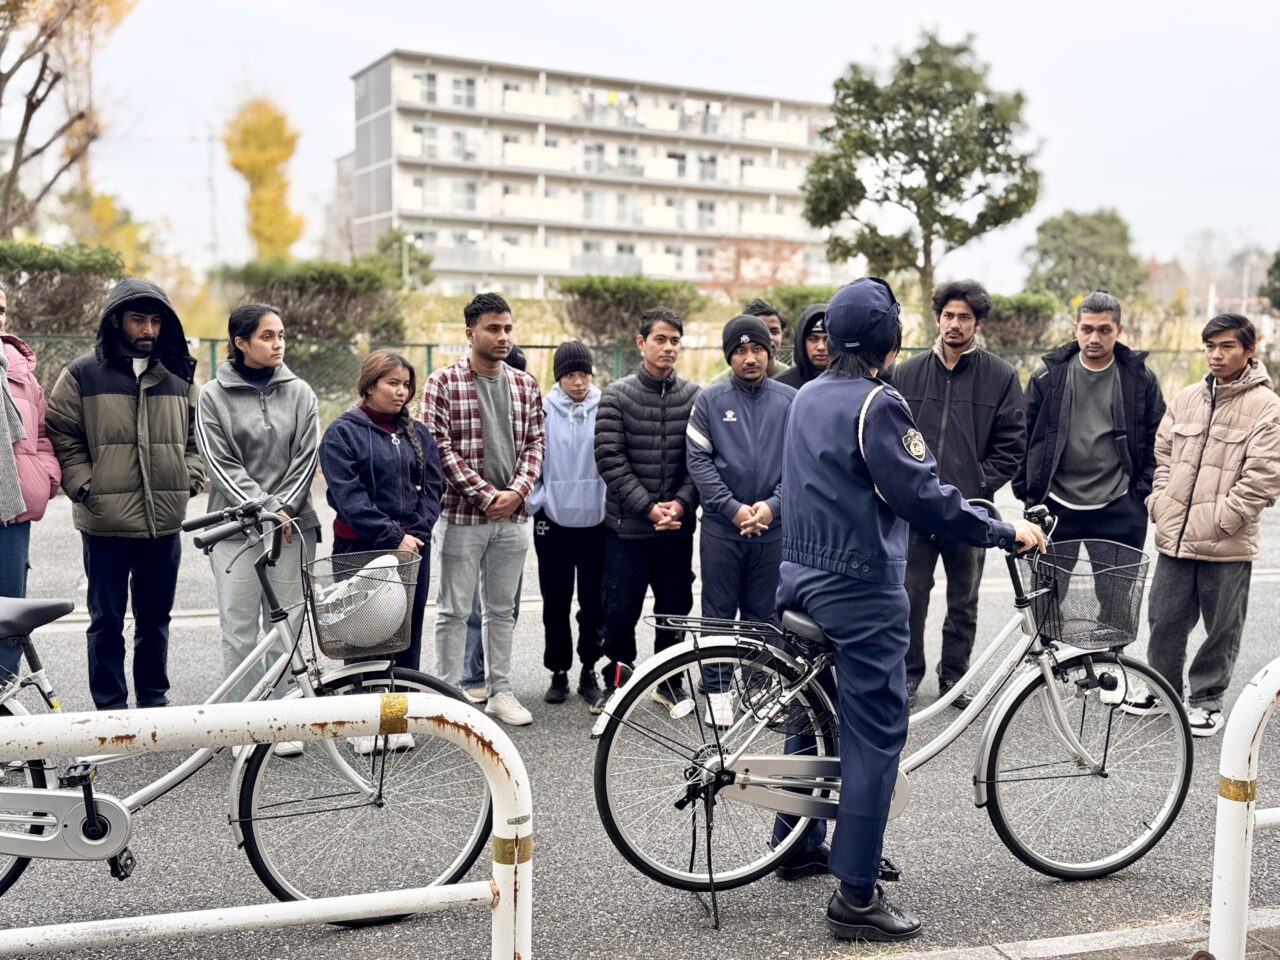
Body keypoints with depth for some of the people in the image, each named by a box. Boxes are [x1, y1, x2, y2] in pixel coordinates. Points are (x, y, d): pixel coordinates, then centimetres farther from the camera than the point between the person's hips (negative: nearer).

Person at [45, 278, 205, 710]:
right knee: (107, 619, 5)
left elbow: (196, 437, 18)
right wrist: (86, 488, -8)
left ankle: (154, 698, 26)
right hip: (106, 523, -3)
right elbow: (61, 438, 1)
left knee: (155, 617, 14)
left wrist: (190, 480, 4)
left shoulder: (180, 376, 10)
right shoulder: (82, 375, -1)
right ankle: (110, 706, 16)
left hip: (165, 523, 3)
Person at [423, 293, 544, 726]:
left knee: (502, 609, 13)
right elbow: (440, 447, -11)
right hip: (463, 515, -4)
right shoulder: (443, 382, -6)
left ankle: (500, 690, 23)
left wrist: (517, 489, -7)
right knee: (455, 610, 3)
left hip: (513, 516, 5)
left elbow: (534, 443, 9)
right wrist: (485, 494, -15)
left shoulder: (525, 385, 9)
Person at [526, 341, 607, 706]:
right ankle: (559, 672, 22)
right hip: (553, 523, 0)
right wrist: (536, 503, -6)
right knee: (555, 604, 8)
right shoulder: (542, 410, -3)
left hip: (597, 522, 0)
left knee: (594, 604, 8)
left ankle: (589, 670, 23)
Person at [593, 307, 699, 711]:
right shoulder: (616, 395, -2)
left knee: (675, 607, 11)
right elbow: (610, 459, -9)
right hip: (627, 526, -2)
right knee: (621, 610, 4)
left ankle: (668, 680, 28)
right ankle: (616, 681, 22)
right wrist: (647, 507, -15)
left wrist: (682, 502, -13)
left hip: (678, 526, 2)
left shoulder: (694, 396, 3)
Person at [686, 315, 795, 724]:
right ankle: (717, 690, 17)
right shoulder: (710, 400, 0)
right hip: (721, 525, -1)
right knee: (719, 612, 6)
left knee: (763, 614, 10)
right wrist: (732, 508, -12)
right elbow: (698, 460, -4)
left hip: (773, 526, 1)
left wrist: (772, 505, -11)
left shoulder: (790, 400, 3)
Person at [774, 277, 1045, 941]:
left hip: (800, 575, 9)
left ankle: (798, 843, 34)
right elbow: (923, 498, -20)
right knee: (875, 732, -3)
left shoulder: (808, 396, 10)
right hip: (860, 588, -9)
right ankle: (857, 897, 0)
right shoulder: (877, 403, -17)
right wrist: (1005, 531, -10)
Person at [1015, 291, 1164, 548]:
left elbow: (1156, 442, 6)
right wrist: (1027, 493, 1)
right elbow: (1024, 439, 6)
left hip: (1119, 509, 0)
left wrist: (1143, 493, -1)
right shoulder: (1048, 377, 1)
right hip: (1056, 508, 1)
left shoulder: (1141, 379, 2)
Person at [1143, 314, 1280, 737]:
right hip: (1174, 536, 4)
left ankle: (1206, 698, 24)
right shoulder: (1186, 398, 9)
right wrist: (1159, 503, 4)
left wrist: (1221, 520, -14)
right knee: (1165, 618, 12)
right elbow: (1162, 454, 15)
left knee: (1222, 627, 7)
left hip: (1227, 544, -4)